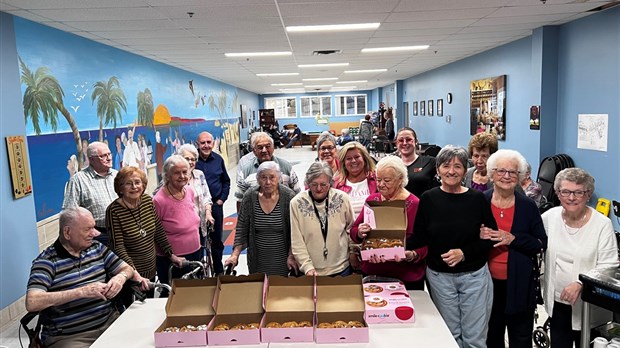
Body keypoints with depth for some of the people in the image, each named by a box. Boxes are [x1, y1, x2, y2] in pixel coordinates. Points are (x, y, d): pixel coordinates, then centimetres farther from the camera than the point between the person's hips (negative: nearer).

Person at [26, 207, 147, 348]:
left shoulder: (96, 247, 9)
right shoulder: (46, 261, -9)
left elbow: (126, 268, 15)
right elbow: (32, 303, -22)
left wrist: (121, 277, -10)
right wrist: (81, 291, -28)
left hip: (109, 321, 5)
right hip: (68, 337, -5)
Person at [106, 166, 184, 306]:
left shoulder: (148, 201, -2)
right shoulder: (113, 210, -17)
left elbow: (159, 230, 7)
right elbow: (117, 246, -19)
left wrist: (171, 254, 4)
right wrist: (134, 273, -25)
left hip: (151, 271, 6)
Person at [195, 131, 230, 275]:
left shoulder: (218, 159, 5)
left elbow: (226, 181, 14)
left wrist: (222, 199, 4)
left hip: (216, 205, 2)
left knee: (217, 241, 10)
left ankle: (219, 270, 24)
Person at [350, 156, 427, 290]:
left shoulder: (414, 204, -10)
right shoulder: (372, 199, 4)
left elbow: (423, 244, -11)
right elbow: (353, 230, 7)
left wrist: (411, 255, -29)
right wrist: (359, 233, -15)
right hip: (372, 273, 4)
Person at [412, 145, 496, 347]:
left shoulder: (477, 199, -6)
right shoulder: (428, 199, -4)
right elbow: (420, 236, -2)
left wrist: (464, 253, -16)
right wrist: (405, 248, -20)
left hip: (474, 276, -1)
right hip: (440, 276, 1)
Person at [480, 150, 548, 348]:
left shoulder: (528, 207, -1)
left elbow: (541, 244, -1)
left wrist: (513, 239, -17)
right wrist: (477, 236, -18)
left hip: (519, 284, 0)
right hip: (488, 282, 0)